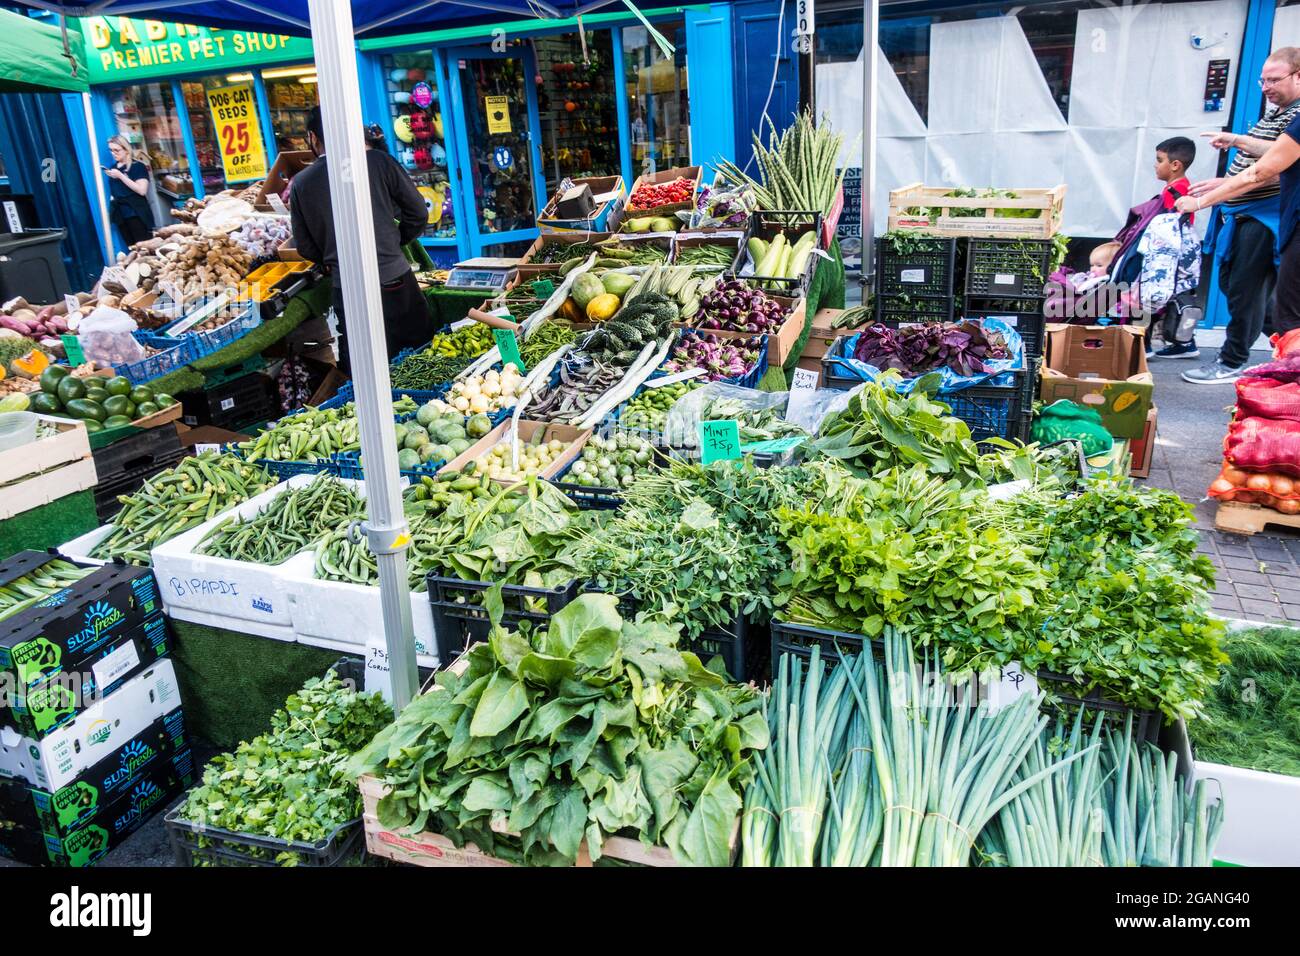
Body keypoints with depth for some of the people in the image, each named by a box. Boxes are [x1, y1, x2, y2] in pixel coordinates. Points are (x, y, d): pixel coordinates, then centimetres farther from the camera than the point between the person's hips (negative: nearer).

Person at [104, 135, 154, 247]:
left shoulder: (138, 166, -5)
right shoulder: (113, 167, 13)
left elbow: (142, 190, -17)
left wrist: (120, 176, -16)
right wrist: (112, 198, 9)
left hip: (136, 214, -6)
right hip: (120, 214, 6)